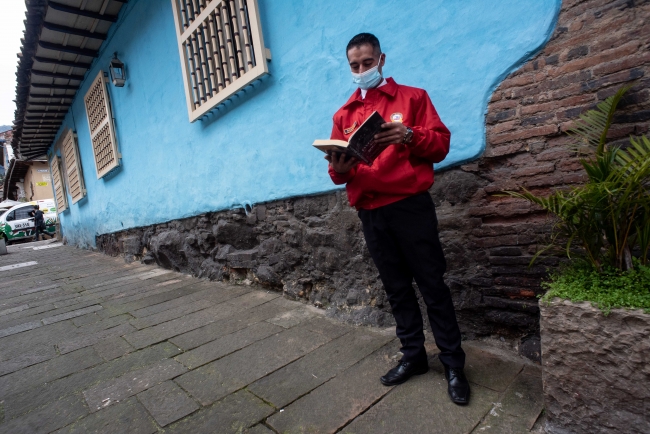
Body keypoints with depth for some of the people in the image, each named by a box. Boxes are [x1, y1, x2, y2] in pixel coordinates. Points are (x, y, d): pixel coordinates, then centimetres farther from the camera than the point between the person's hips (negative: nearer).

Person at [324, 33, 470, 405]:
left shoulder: (413, 97, 8)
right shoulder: (344, 115, 15)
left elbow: (441, 144, 0)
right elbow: (339, 170, 10)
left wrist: (409, 136, -18)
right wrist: (339, 170, -14)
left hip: (411, 206, -3)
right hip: (371, 215, 4)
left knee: (432, 287, 3)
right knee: (397, 290, 13)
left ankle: (454, 364, 19)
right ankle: (413, 356, 28)